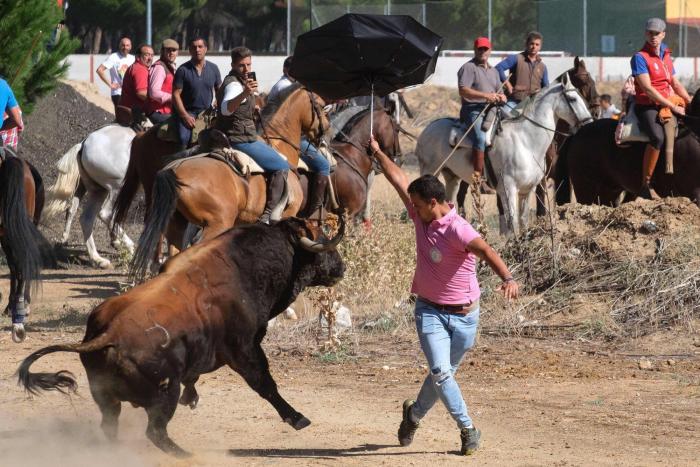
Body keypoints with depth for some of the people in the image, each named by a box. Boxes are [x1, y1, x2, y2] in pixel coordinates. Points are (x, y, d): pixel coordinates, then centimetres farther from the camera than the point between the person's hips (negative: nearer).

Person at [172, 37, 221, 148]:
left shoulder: (213, 69, 8)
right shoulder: (183, 70, -3)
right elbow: (176, 94, -5)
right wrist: (185, 116, -13)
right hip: (188, 111, -3)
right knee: (184, 138, -25)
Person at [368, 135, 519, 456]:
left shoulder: (456, 229, -24)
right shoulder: (421, 215, -3)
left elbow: (486, 251, -40)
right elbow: (398, 179, 10)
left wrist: (507, 278, -58)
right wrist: (376, 152, 19)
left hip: (463, 315, -4)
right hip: (430, 310, 4)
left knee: (443, 373, 13)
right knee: (441, 372, -13)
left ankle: (414, 413, 39)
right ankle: (467, 429, -7)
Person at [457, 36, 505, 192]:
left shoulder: (493, 71, 24)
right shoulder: (468, 68, -1)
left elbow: (499, 90, 28)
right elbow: (463, 91, -13)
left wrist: (501, 97, 3)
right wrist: (486, 96, -21)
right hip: (473, 110, -8)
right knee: (481, 138, -29)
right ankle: (479, 178, -31)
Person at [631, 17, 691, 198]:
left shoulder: (666, 57, 16)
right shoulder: (640, 57, -8)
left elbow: (676, 84, 22)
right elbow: (647, 89, -16)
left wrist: (690, 103, 7)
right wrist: (672, 107, -18)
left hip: (668, 105, 8)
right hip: (647, 107, -8)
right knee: (657, 137, -36)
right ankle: (645, 185, -31)